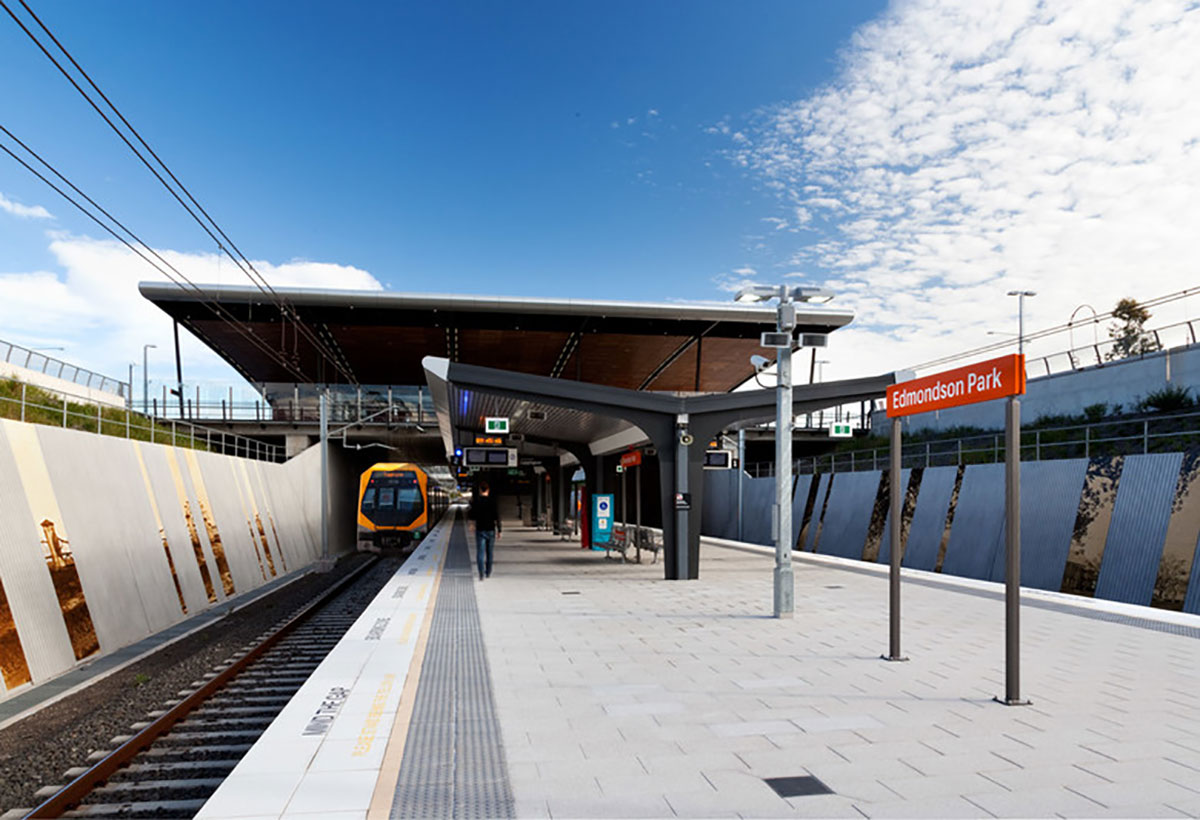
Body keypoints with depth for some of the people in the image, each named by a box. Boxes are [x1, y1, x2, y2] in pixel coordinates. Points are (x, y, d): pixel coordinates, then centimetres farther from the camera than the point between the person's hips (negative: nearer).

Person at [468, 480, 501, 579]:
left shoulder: (476, 502, -6)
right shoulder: (492, 501, -5)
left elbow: (472, 516, -4)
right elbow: (497, 517, -8)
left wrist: (469, 512, 19)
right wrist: (499, 530, -2)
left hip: (480, 530, -1)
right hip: (491, 530, 1)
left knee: (480, 553, -3)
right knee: (489, 552, 16)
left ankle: (481, 574, -18)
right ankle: (488, 572, 25)